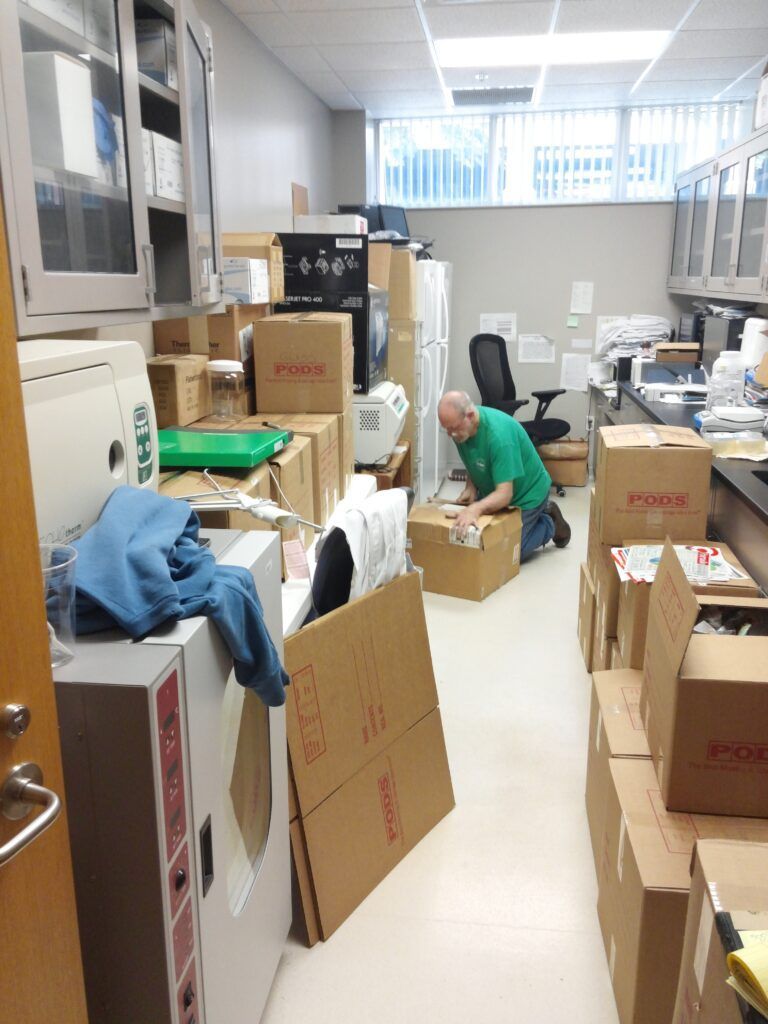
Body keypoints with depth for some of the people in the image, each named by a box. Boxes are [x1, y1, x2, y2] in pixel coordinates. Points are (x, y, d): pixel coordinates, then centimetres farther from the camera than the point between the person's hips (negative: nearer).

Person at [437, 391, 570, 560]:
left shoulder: (499, 434, -37)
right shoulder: (461, 428, -15)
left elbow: (504, 494, -40)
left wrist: (476, 508, -58)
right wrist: (471, 487, -15)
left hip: (526, 494, -7)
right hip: (491, 491, 7)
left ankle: (550, 524, 17)